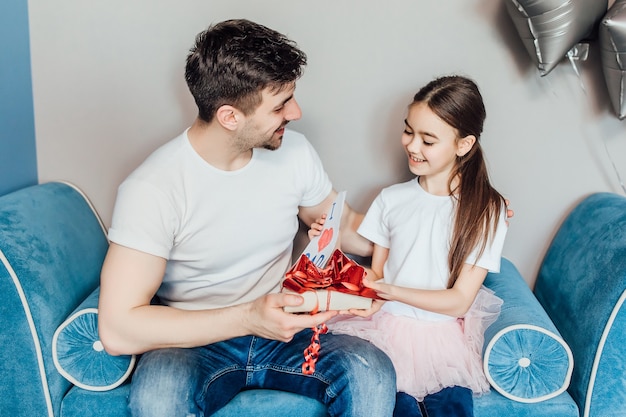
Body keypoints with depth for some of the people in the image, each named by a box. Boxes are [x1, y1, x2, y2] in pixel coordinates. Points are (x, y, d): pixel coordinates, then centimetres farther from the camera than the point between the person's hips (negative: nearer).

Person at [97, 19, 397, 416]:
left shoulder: (294, 152, -3)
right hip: (194, 344, -2)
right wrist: (247, 318, -29)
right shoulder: (153, 188, -19)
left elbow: (344, 226, 14)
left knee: (373, 373, -26)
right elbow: (118, 330, -22)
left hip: (281, 331, 3)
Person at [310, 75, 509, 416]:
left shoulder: (486, 209, -5)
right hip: (385, 322, 1)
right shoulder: (391, 199, 3)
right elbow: (375, 274, 7)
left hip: (442, 334, -1)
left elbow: (459, 301, -7)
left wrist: (391, 291, -21)